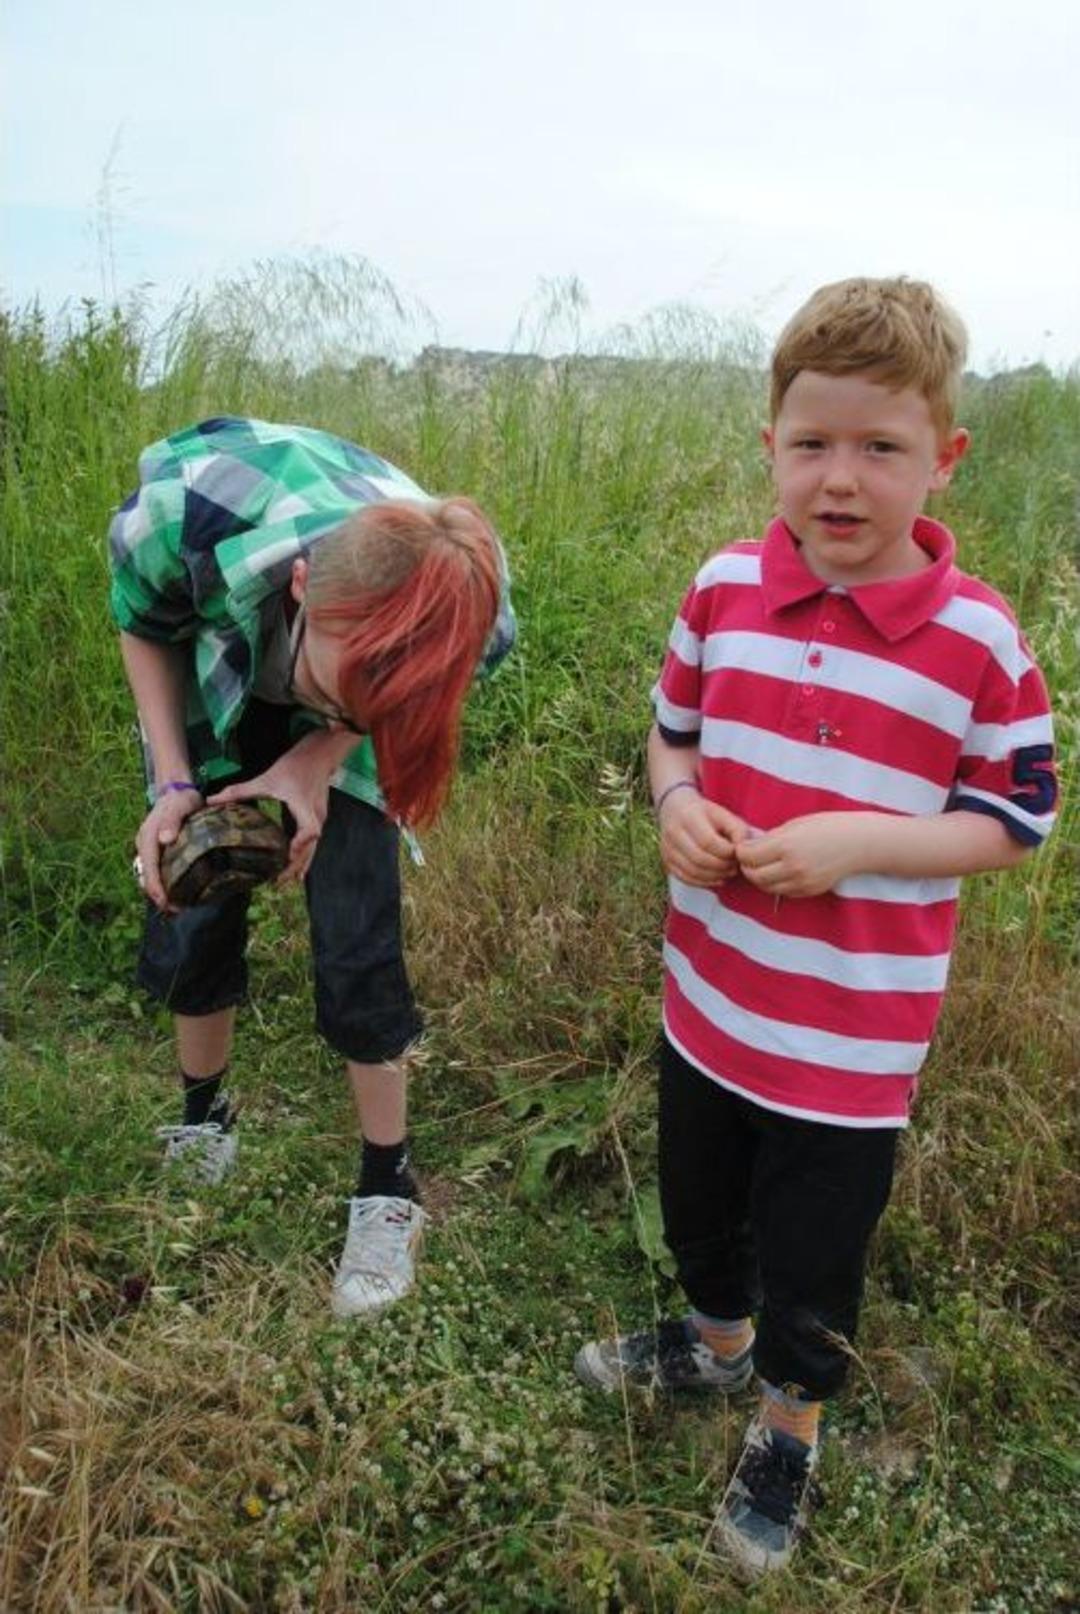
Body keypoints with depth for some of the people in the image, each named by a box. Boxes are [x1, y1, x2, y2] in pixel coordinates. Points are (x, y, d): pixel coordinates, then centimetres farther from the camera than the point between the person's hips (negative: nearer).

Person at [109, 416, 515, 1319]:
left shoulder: (470, 619, -37)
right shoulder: (191, 514, -40)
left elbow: (411, 705, -10)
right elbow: (142, 624, -15)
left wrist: (317, 757, -26)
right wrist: (175, 785, -24)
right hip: (212, 685, 1)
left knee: (358, 947, -8)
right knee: (190, 915, 5)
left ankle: (387, 1189, 13)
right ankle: (202, 1118, 34)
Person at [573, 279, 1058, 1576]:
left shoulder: (978, 639, -16)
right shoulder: (724, 588, -6)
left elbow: (1018, 816, -8)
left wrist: (861, 843, -23)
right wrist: (674, 800, -13)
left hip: (854, 1033, -4)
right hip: (710, 995, 4)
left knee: (811, 1250, 16)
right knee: (698, 1199, 27)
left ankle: (790, 1420, 47)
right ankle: (718, 1340, 58)